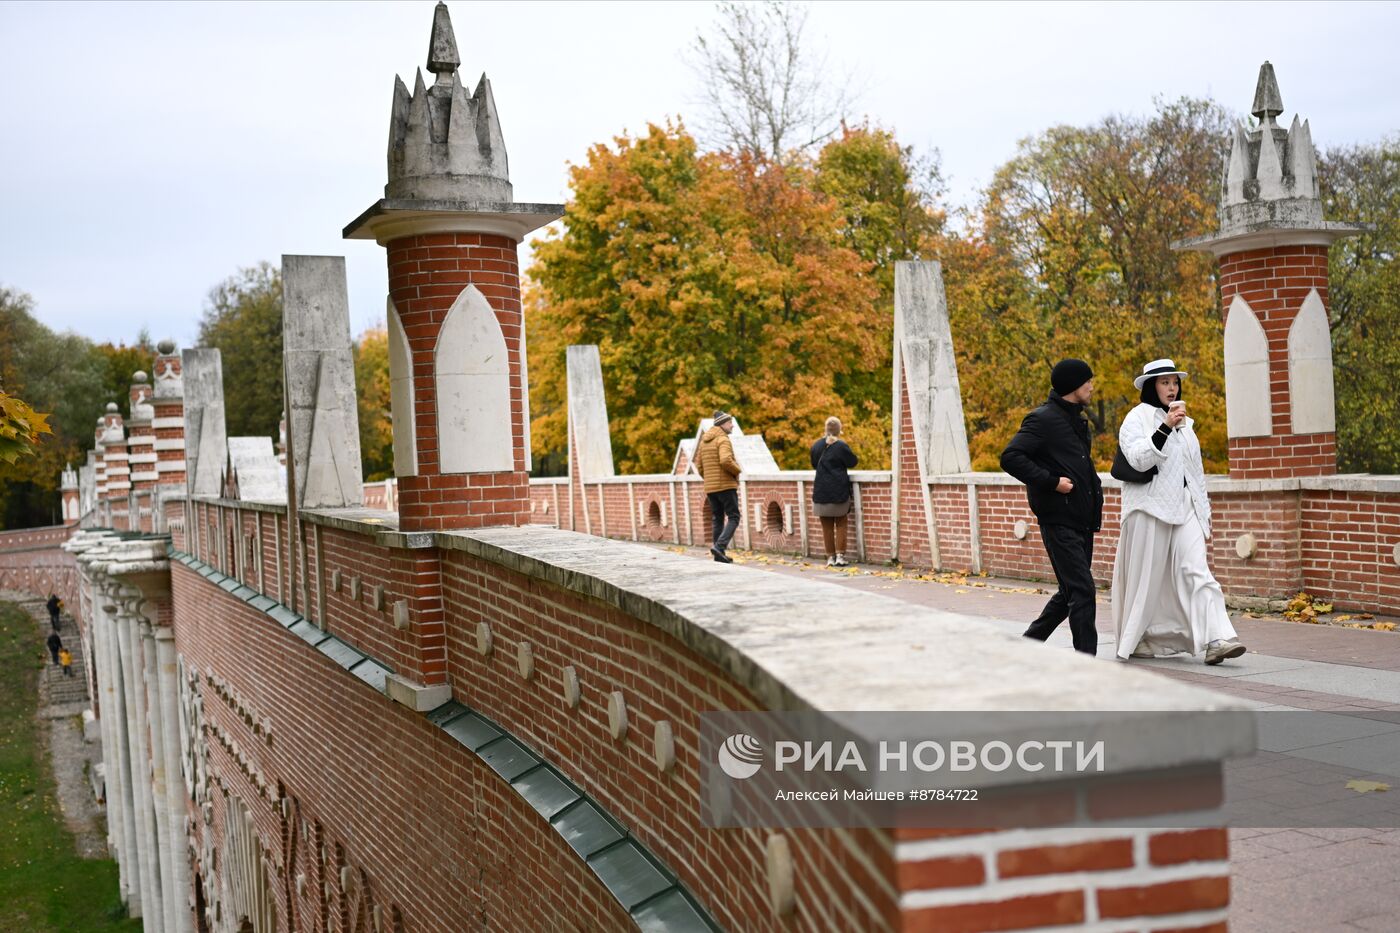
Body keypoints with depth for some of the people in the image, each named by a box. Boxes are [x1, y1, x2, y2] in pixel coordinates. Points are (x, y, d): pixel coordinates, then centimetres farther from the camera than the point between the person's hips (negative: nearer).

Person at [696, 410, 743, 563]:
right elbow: (726, 460, -26)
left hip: (710, 487, 8)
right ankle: (720, 546, -20)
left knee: (717, 520, 12)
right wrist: (737, 470, -10)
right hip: (726, 485, -8)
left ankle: (719, 555, 10)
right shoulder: (723, 439, -11)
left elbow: (699, 466, 15)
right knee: (733, 518, -3)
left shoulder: (704, 441, 14)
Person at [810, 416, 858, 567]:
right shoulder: (841, 446, -11)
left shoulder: (816, 446, 2)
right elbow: (853, 462, -1)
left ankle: (830, 557, 8)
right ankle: (840, 556, -1)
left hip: (821, 491, 3)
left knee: (827, 526, 8)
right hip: (839, 491, -3)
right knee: (840, 524, 6)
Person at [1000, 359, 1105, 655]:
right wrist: (1051, 482, -20)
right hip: (1059, 521, -9)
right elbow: (1010, 457, -18)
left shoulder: (1077, 420, 19)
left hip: (1082, 521, 9)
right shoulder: (1043, 419, -10)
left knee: (1070, 592, 13)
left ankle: (1029, 642, 26)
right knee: (1082, 590, -12)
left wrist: (1095, 494, 17)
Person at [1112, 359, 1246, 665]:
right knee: (1146, 577, 0)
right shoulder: (1137, 418, 0)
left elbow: (1197, 473, 22)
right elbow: (1138, 459, -16)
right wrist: (1165, 427, -24)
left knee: (1196, 571, -9)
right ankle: (1134, 641, 14)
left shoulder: (1185, 423, 20)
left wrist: (1204, 516, 19)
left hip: (1184, 509, 5)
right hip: (1149, 508, -5)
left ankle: (1216, 640, -19)